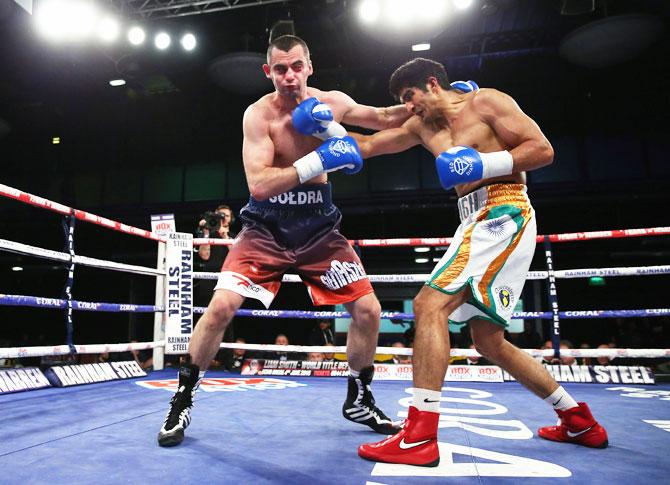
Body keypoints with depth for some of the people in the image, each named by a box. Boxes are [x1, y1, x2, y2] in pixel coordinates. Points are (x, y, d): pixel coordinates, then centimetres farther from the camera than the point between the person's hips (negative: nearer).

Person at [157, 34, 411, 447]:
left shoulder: (332, 103, -1)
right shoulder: (259, 115, -13)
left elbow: (385, 119, 15)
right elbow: (259, 185, -24)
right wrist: (318, 161, -30)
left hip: (319, 226, 4)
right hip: (267, 227, -3)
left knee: (368, 310, -3)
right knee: (222, 307, -17)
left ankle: (359, 399, 21)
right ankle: (184, 397, 8)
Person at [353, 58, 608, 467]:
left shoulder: (486, 101, 1)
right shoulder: (423, 126, 21)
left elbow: (543, 149, -5)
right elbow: (368, 146, 19)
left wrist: (482, 164, -16)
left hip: (503, 214, -9)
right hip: (480, 222, 9)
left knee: (430, 305, -20)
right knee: (490, 342, 10)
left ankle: (419, 436, -18)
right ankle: (580, 422, 23)